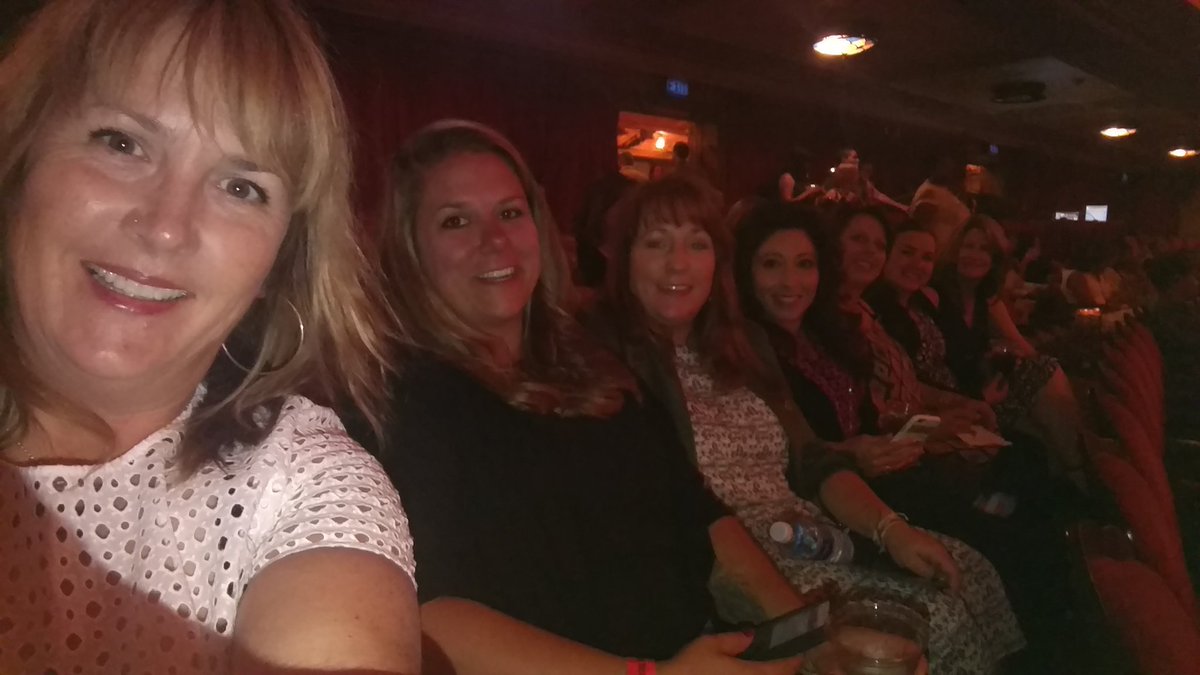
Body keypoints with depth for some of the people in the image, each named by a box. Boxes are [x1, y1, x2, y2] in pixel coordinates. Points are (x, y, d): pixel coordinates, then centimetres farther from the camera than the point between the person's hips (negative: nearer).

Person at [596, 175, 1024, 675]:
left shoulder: (737, 351, 13)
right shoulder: (613, 359, -10)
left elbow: (814, 466, 11)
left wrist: (889, 528, -5)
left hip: (810, 542, 7)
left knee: (968, 573, -6)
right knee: (932, 618, -16)